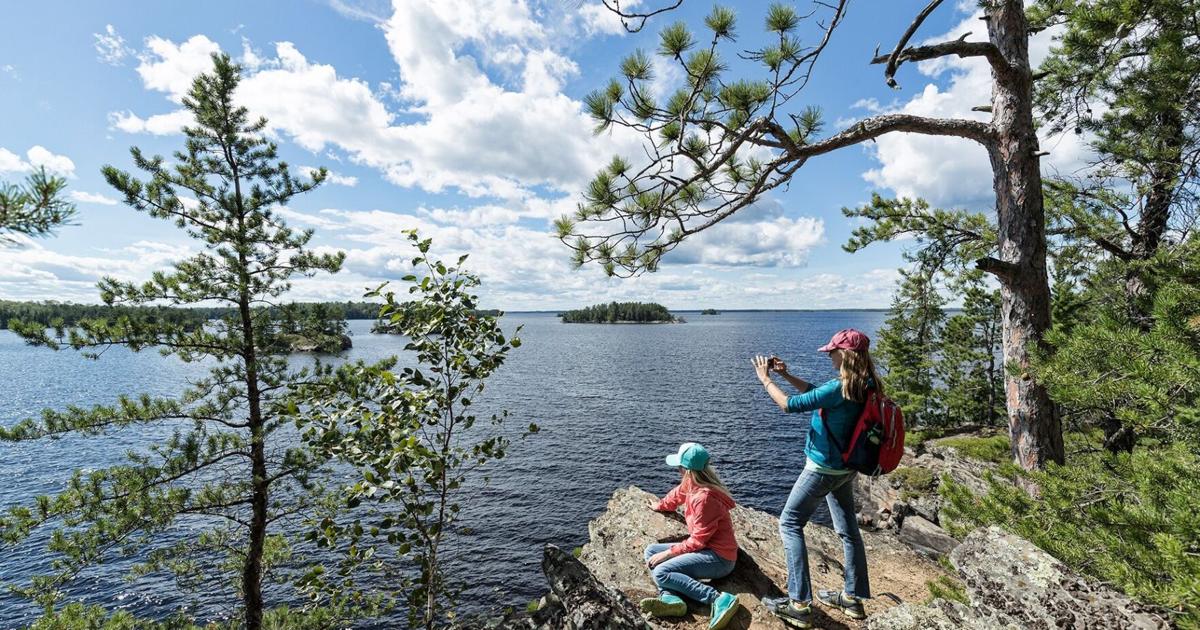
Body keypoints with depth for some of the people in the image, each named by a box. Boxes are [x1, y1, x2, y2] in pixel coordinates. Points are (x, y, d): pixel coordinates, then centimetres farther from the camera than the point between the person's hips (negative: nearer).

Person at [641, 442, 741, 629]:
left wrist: (668, 553, -17)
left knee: (661, 572, -24)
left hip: (719, 557, -10)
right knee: (651, 552, 5)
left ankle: (718, 599, -25)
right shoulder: (690, 485, 1)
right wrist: (660, 506, 44)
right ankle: (670, 598, -18)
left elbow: (698, 541, -23)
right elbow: (677, 494, 26)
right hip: (704, 547, 10)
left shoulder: (704, 497, -25)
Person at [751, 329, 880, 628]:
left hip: (823, 469, -9)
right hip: (844, 468, 9)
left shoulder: (840, 388, -27)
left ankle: (799, 604, 0)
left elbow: (790, 405, -23)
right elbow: (816, 392, 15)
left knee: (789, 524, 0)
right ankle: (852, 598, 30)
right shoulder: (862, 385, 1)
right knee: (848, 529, 17)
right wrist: (786, 375, 7)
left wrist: (765, 379, -10)